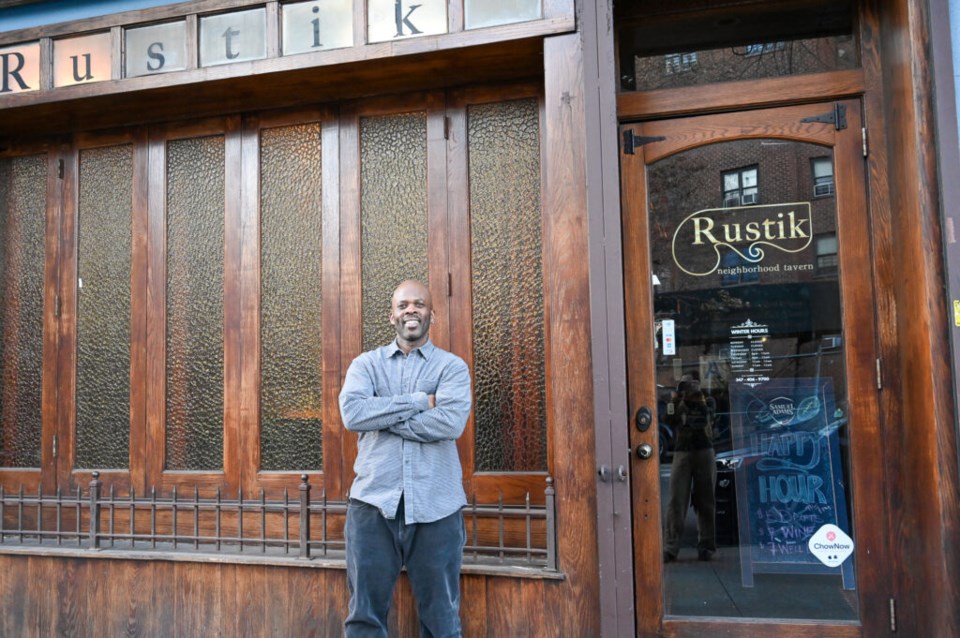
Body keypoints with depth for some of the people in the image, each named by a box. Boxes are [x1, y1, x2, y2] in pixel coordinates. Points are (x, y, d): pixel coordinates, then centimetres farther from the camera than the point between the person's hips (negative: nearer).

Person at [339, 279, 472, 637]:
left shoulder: (452, 366, 5)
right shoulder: (366, 364, 10)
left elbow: (451, 422, -13)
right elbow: (352, 412, -10)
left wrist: (382, 416, -8)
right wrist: (419, 402, -11)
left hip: (436, 505, -1)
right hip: (373, 501, 1)